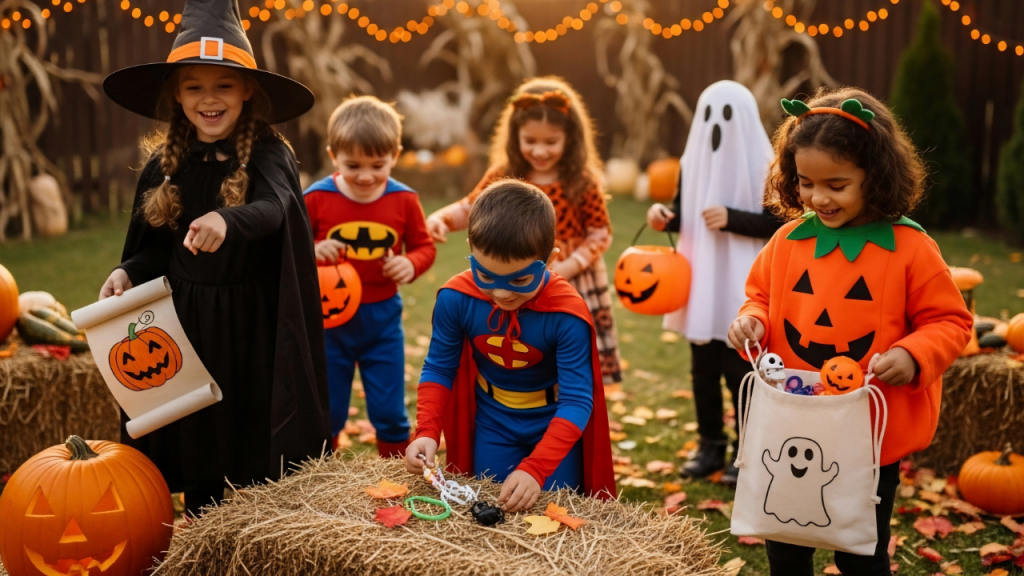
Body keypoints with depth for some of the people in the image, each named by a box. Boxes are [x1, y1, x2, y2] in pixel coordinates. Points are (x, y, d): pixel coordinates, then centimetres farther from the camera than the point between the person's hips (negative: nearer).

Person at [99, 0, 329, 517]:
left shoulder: (267, 154, -11)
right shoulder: (165, 164, 4)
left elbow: (272, 210, -32)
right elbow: (158, 247, 12)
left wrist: (226, 221, -52)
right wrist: (128, 272, -8)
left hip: (252, 324, -4)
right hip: (187, 323, 4)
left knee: (260, 448, 4)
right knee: (195, 441, 12)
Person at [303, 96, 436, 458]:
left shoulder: (404, 200, -6)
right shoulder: (316, 198, -10)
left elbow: (424, 246, 4)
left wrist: (411, 264, -17)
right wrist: (311, 252, -23)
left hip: (382, 318, 1)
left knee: (390, 411, 8)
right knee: (326, 413, 13)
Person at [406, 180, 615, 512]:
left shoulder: (566, 316, -30)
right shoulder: (456, 299, -21)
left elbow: (576, 400, -28)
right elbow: (438, 369, -7)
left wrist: (535, 469, -38)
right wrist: (427, 433, -22)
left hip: (556, 427, -2)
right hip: (491, 428, 3)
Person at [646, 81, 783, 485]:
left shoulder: (763, 168, -10)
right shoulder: (692, 162, 4)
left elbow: (776, 224, -11)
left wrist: (730, 218, -23)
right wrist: (663, 217, -11)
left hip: (741, 289, -5)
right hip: (699, 284, 5)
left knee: (739, 372, 0)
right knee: (703, 370, 12)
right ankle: (710, 445, 26)